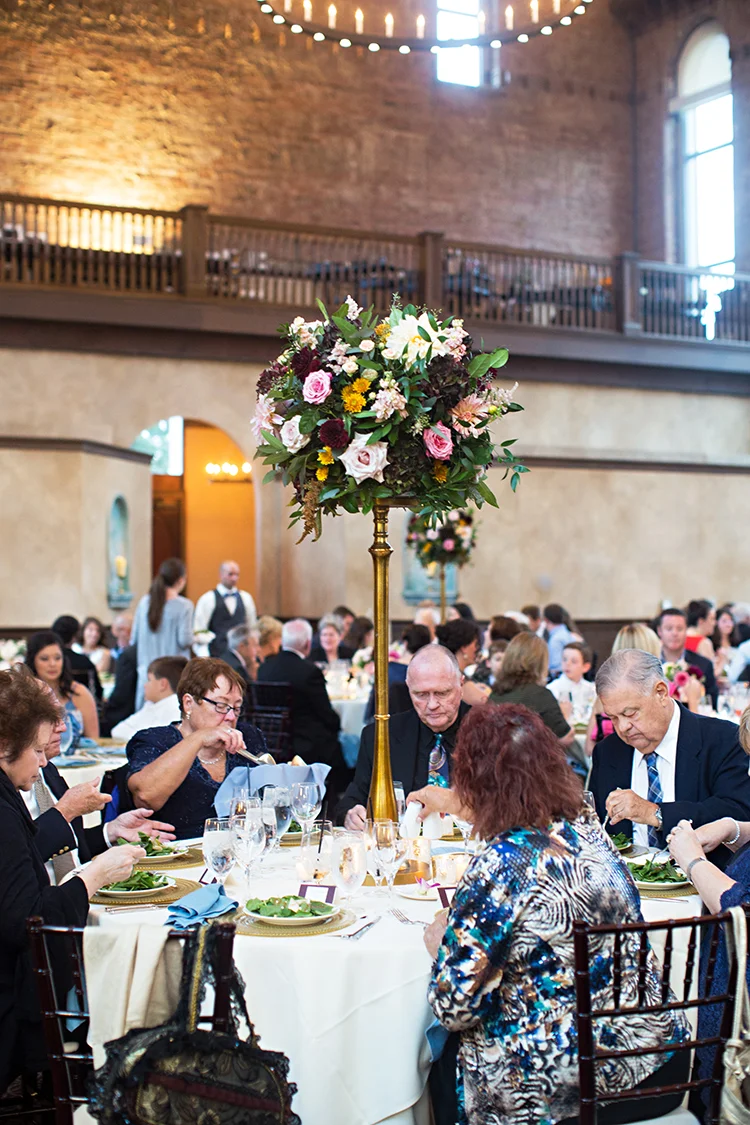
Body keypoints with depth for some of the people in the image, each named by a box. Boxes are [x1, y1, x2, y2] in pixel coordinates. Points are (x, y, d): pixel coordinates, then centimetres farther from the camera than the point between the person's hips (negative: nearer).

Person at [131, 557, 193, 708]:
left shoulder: (145, 601, 4)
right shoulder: (184, 606, -9)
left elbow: (134, 638, 8)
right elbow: (184, 640, -12)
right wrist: (192, 639, 8)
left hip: (147, 672, 4)